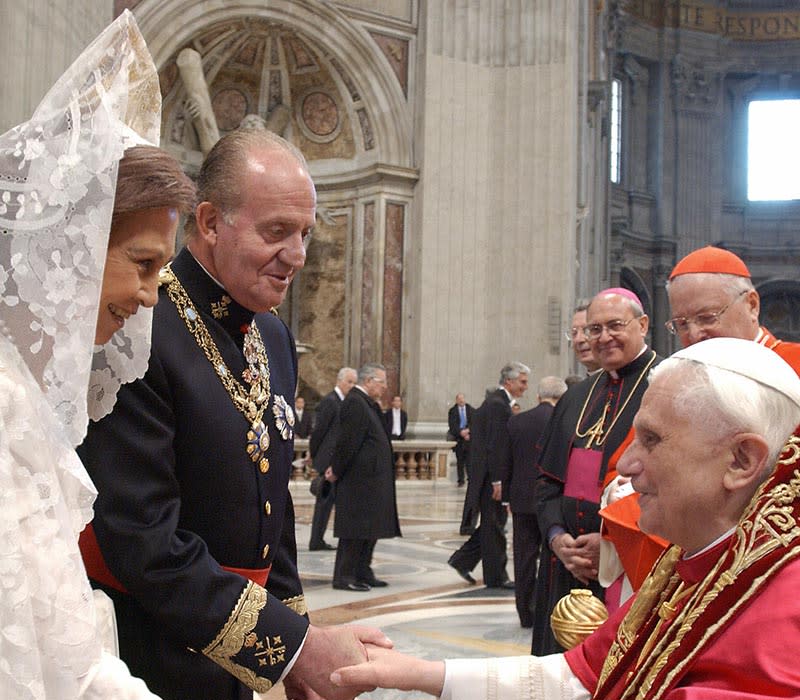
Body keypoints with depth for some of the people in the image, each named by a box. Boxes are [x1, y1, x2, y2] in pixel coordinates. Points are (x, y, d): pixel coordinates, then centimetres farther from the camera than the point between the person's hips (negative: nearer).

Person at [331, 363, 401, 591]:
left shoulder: (367, 403, 16)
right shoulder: (354, 403, -17)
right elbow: (348, 442, -19)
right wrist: (337, 472, -11)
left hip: (371, 480, 10)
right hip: (359, 479, -10)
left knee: (369, 529, 14)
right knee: (355, 529, -4)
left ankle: (363, 573, 22)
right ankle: (344, 577, 2)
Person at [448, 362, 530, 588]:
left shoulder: (497, 402, 15)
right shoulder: (498, 405, -17)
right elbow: (494, 445, -21)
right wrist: (497, 480, -21)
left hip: (491, 474, 10)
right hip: (490, 474, -10)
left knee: (494, 522, 16)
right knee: (494, 525, 0)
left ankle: (462, 559, 21)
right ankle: (496, 577, 9)